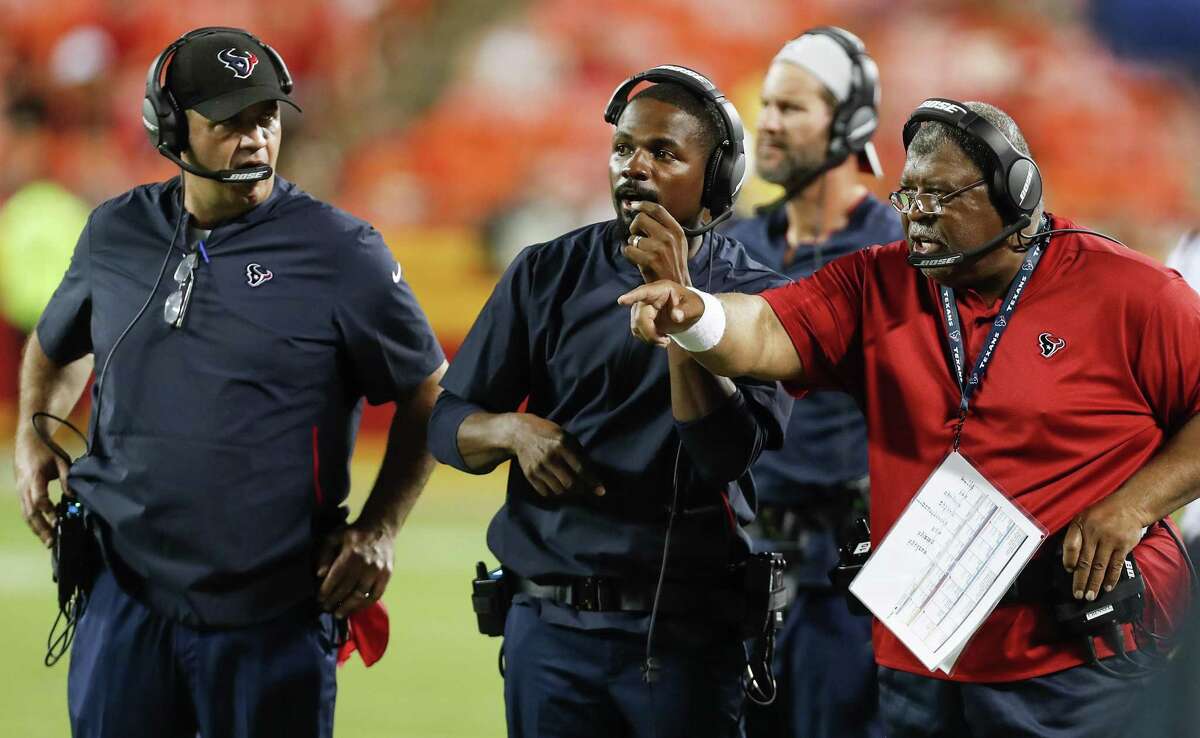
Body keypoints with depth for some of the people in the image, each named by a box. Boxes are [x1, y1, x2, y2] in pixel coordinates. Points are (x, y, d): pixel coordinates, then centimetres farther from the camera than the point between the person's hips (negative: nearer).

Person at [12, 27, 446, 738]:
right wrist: (34, 437, 10)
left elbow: (427, 394, 3)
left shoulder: (340, 251, -5)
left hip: (273, 617, -3)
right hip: (127, 593, 3)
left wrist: (378, 530, -3)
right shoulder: (117, 233, 7)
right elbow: (57, 348, 27)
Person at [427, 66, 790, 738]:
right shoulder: (548, 274, 6)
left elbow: (727, 453, -16)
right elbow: (447, 424, 8)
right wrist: (513, 430, -14)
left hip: (687, 633, -2)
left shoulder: (758, 298, -2)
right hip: (549, 624, 2)